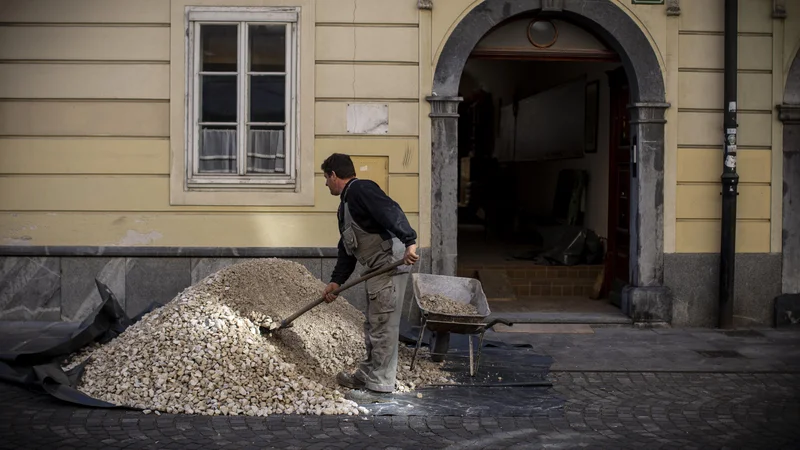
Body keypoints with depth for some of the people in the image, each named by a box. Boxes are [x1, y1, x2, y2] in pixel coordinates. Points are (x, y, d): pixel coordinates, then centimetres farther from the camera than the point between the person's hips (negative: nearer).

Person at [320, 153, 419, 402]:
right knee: (372, 325, 20)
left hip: (390, 264, -11)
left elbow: (391, 211, -26)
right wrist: (336, 281, 19)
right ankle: (367, 374, 34)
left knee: (383, 327, -5)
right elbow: (346, 249, 23)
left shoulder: (361, 189, -11)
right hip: (376, 269, 11)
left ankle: (380, 386, 2)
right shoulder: (345, 205, 21)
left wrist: (409, 241, -36)